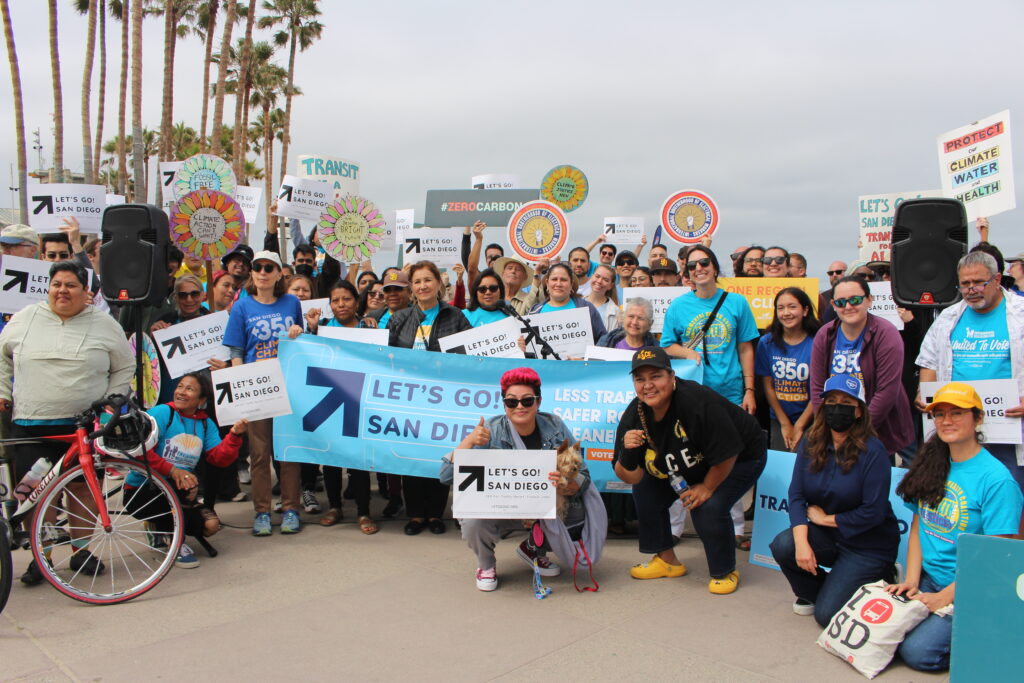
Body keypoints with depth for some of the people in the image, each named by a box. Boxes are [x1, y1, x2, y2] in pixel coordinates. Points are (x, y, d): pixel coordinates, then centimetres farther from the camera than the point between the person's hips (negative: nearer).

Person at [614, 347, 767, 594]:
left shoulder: (698, 402, -38)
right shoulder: (634, 415, -19)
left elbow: (727, 453, -29)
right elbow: (631, 478, -16)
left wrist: (707, 487, -16)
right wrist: (627, 451, -37)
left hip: (740, 459, -6)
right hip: (688, 463, 7)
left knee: (709, 507, -26)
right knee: (645, 491, -2)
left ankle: (726, 571, 3)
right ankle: (667, 561, 17)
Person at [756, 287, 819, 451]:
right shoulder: (767, 342, 0)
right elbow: (768, 387, 1)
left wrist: (799, 426, -6)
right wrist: (785, 424, -2)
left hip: (810, 420, -2)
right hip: (778, 420, 3)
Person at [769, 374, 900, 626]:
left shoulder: (873, 451, -18)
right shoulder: (811, 444, -3)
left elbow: (873, 512, -19)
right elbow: (796, 494, -10)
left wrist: (825, 518, -10)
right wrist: (802, 542, -24)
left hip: (869, 544, -4)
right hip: (828, 536, 4)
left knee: (827, 614, -12)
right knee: (783, 546, -26)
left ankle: (881, 579, 16)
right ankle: (812, 593, 8)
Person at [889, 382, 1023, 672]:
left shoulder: (997, 480, -14)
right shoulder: (932, 465, 6)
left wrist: (944, 597, -16)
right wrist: (911, 580, -4)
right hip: (928, 579, 5)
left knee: (917, 650, -18)